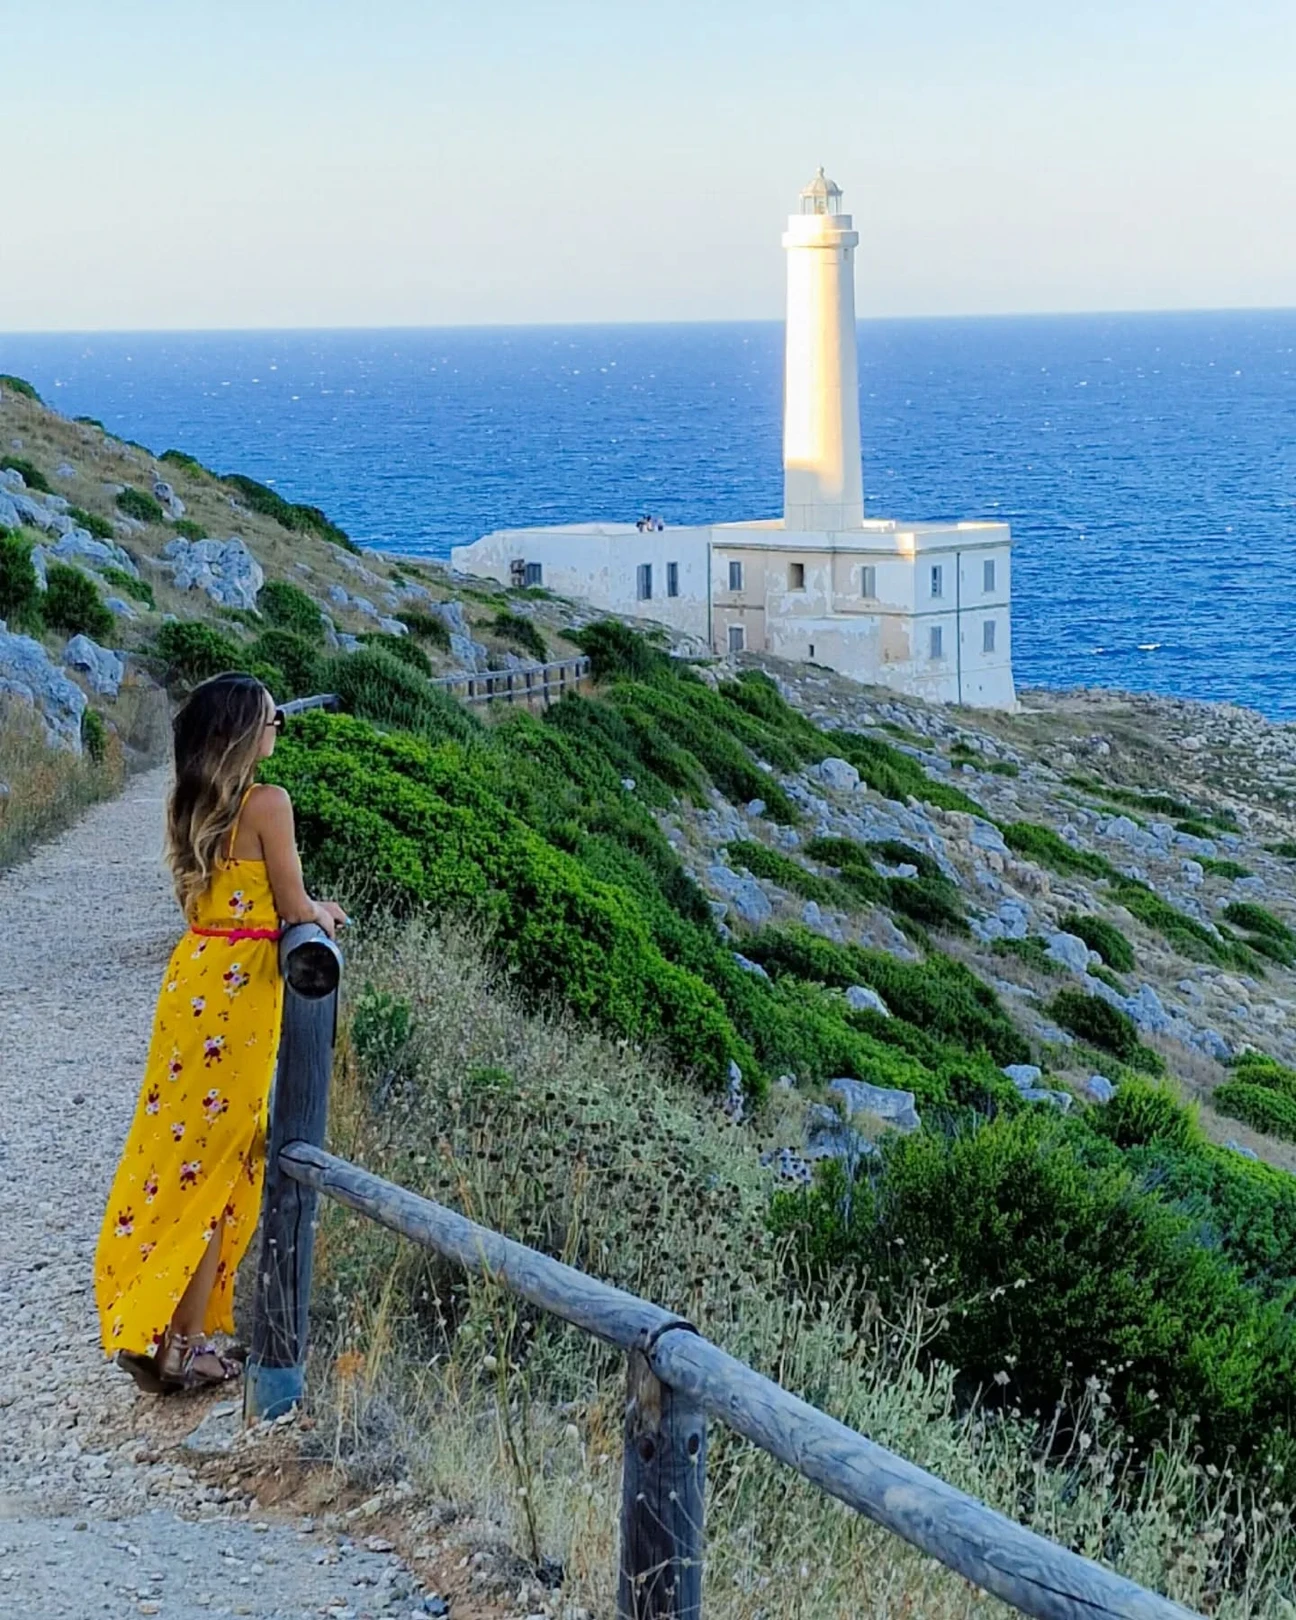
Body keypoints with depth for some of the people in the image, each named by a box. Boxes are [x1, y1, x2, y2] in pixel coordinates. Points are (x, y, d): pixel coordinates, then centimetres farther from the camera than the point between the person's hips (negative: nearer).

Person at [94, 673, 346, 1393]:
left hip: (191, 974, 7)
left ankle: (150, 1318, 19)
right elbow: (294, 909, -10)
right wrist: (323, 913, 13)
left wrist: (304, 907, 20)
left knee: (178, 1140, 13)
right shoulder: (268, 804, -14)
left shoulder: (184, 805, 8)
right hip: (243, 987, -7)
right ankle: (182, 1341, 2)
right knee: (218, 1156, -1)